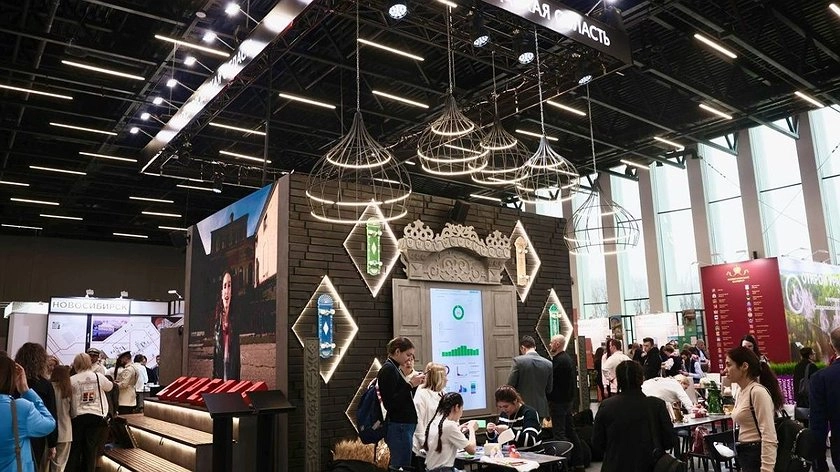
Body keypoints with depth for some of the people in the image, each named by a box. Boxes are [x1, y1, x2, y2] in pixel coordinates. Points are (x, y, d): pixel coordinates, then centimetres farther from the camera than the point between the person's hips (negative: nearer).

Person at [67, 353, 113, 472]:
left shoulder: (72, 380, -5)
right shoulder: (98, 376, -1)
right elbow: (110, 387, 15)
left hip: (77, 417, 0)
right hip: (96, 416, 1)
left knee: (75, 449, 13)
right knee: (91, 449, 7)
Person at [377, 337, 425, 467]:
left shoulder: (394, 369, 16)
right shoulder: (388, 369, -12)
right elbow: (390, 404, -19)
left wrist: (414, 384, 8)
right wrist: (410, 385, -17)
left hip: (404, 426, 10)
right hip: (398, 427, -10)